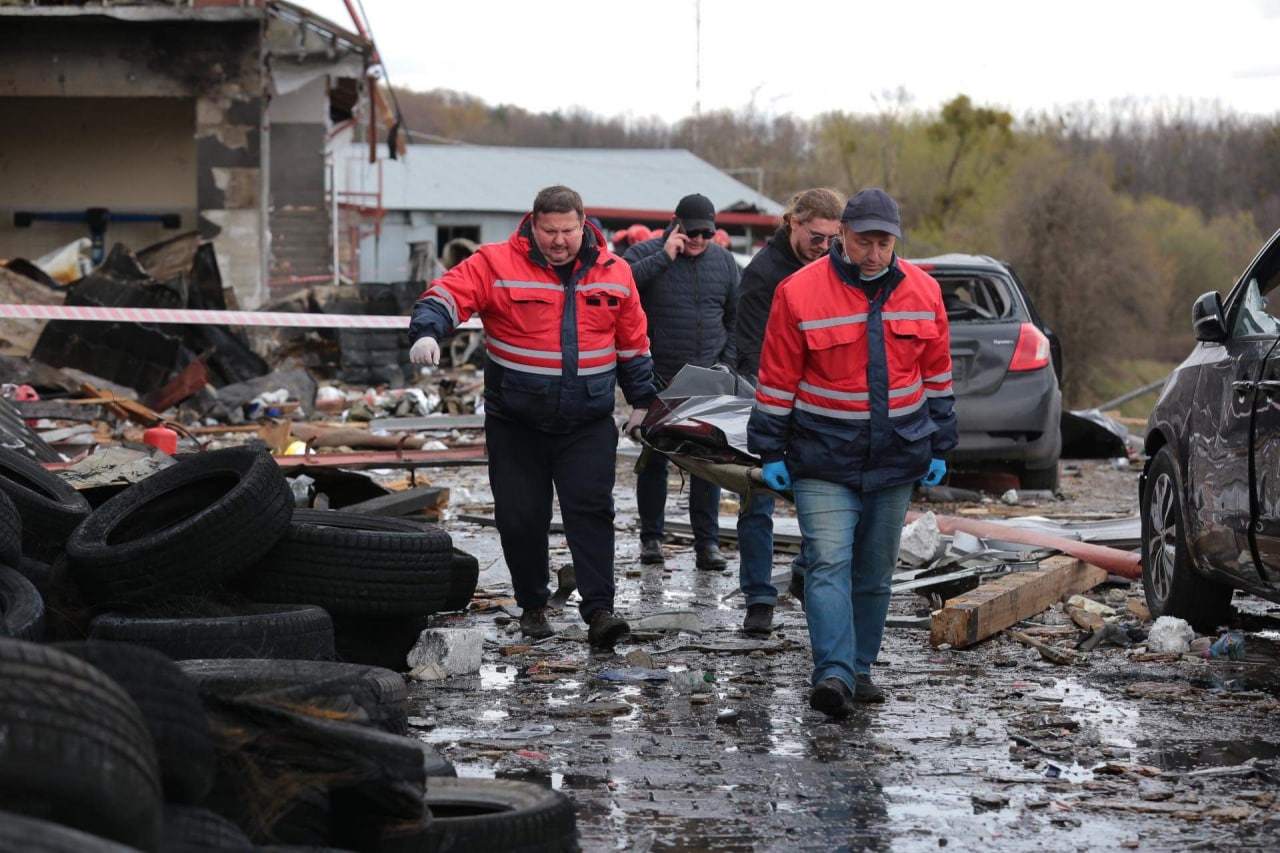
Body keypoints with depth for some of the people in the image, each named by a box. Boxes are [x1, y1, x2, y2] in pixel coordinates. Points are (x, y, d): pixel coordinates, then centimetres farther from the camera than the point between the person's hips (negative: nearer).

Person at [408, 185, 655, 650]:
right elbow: (449, 293, -14)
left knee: (591, 512, -8)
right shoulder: (496, 264, -5)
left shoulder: (613, 273, 4)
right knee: (521, 519, 4)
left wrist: (641, 400, 16)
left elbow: (633, 342, 14)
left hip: (588, 425, 1)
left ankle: (599, 610, -10)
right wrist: (428, 331, -34)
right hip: (515, 424, -1)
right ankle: (532, 606, 19)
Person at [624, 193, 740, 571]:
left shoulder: (724, 263, 8)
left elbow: (735, 318, 16)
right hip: (656, 380, -2)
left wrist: (725, 364, 7)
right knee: (654, 460, 7)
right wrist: (664, 257, -21)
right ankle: (651, 537, 18)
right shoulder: (646, 253, -3)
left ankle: (707, 541, 6)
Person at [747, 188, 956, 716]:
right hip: (823, 460, -4)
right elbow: (777, 379, -4)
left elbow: (937, 375, 12)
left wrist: (938, 448, 14)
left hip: (897, 457, 4)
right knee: (829, 564, -14)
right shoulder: (799, 294, -10)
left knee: (875, 572, 10)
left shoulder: (923, 293, 2)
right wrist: (770, 451, -2)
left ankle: (859, 668, 20)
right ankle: (833, 674, -21)